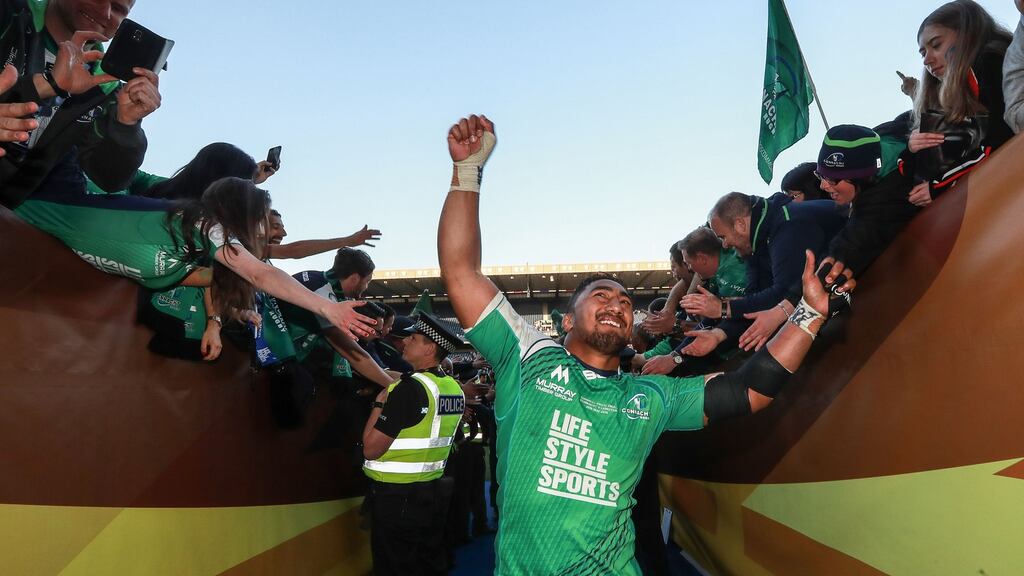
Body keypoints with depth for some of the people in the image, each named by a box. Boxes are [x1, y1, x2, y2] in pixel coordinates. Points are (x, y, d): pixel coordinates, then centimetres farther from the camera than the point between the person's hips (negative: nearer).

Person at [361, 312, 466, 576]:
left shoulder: (412, 387, -20)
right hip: (433, 491, 8)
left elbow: (371, 448, -20)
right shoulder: (455, 389, 3)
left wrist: (380, 403, -8)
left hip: (396, 496, -8)